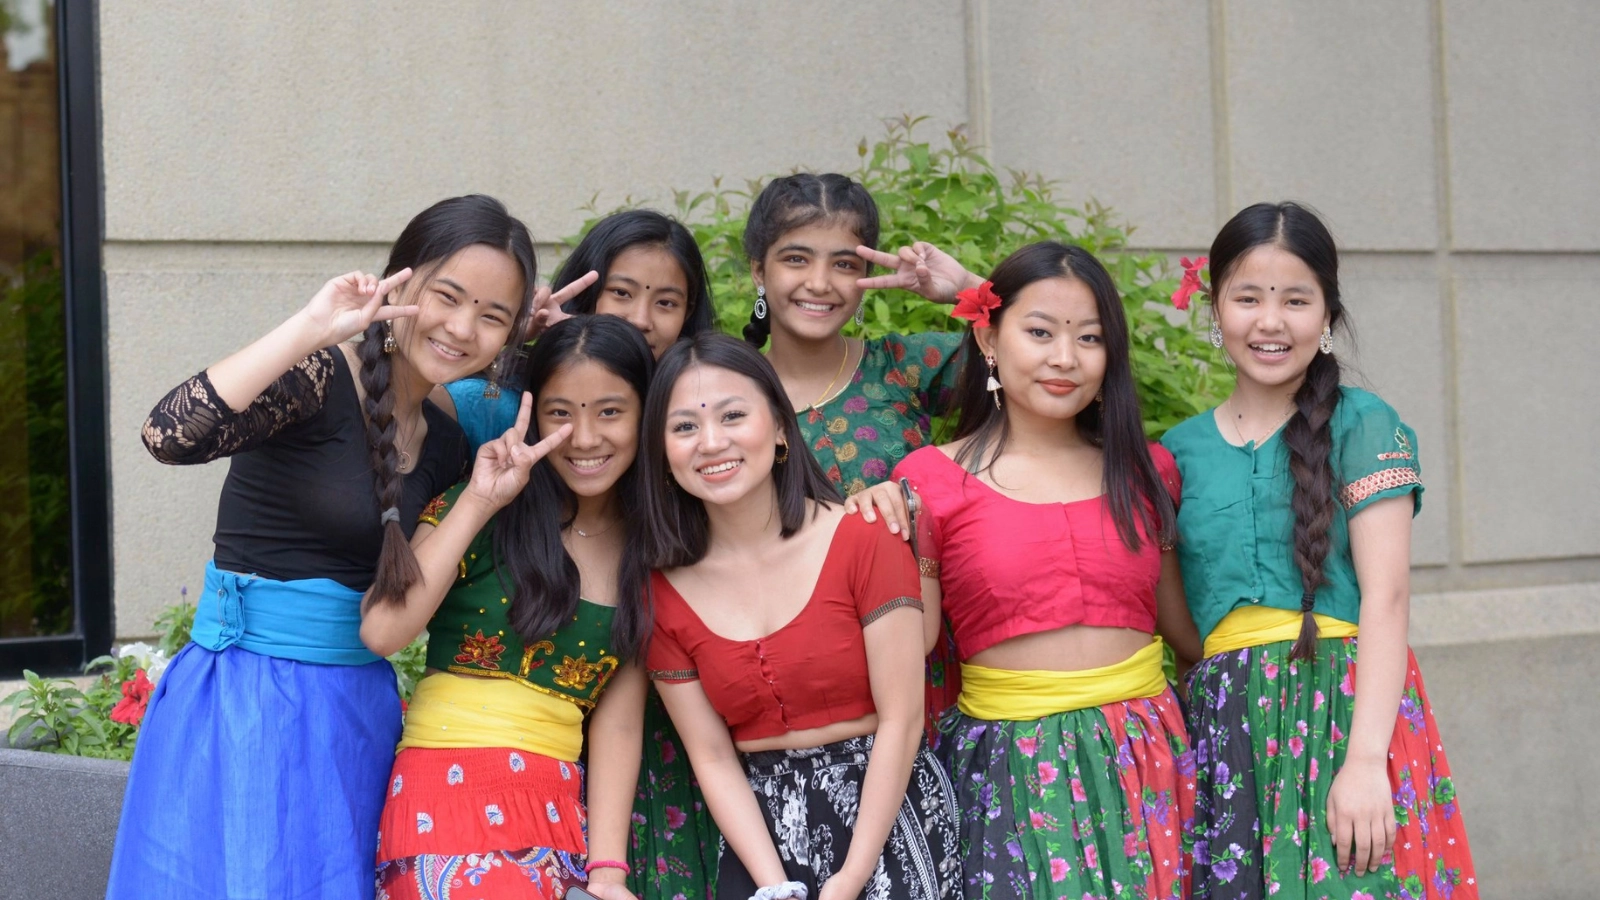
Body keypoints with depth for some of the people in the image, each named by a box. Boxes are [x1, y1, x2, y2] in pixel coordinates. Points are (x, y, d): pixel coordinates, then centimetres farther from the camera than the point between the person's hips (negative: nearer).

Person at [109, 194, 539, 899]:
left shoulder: (446, 441, 8)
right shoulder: (321, 376, -14)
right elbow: (171, 435, -30)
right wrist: (311, 330, -30)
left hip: (358, 709, 7)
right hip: (244, 700, -7)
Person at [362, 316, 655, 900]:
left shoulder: (648, 552, 8)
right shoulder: (476, 514, -1)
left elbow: (618, 722, 4)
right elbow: (381, 632, -16)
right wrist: (478, 502, -15)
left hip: (560, 811, 4)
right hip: (449, 800, -4)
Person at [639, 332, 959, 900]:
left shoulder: (863, 539, -6)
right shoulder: (666, 592, 2)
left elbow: (901, 719, -8)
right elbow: (712, 759, 0)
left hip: (884, 804, -2)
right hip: (760, 817, 2)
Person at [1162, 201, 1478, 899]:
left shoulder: (1362, 426, 1)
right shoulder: (1181, 449, 13)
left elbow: (1385, 598, -7)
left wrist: (1365, 758, -17)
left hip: (1345, 707, -3)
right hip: (1225, 728, 3)